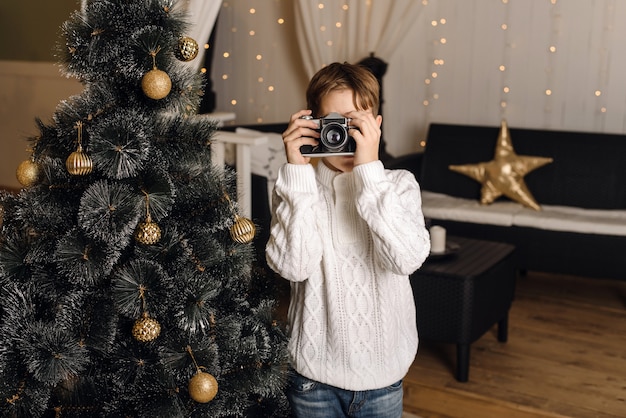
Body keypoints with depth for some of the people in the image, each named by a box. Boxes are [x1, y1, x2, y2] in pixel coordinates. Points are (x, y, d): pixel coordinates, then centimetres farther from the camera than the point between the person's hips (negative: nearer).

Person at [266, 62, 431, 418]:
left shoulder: (398, 185, -5)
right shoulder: (296, 186, -5)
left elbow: (407, 258, -22)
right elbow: (292, 266, -20)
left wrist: (370, 168, -25)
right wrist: (297, 171, -20)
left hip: (381, 367, 0)